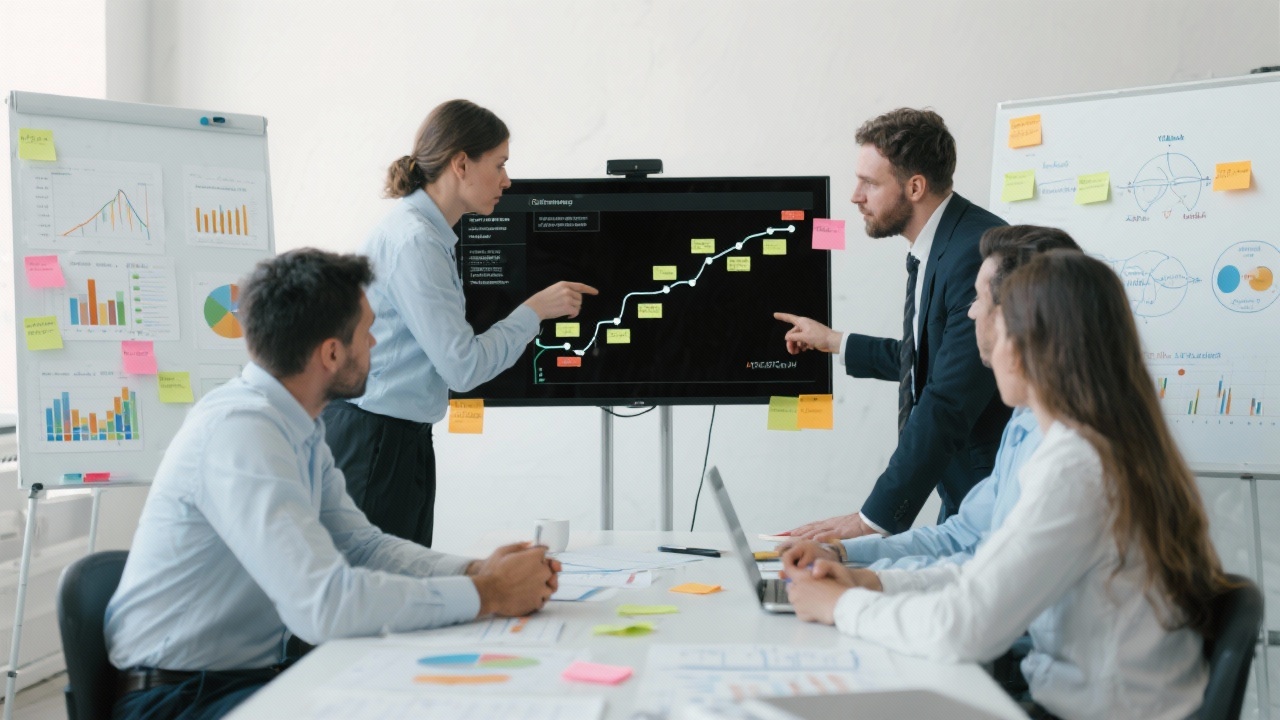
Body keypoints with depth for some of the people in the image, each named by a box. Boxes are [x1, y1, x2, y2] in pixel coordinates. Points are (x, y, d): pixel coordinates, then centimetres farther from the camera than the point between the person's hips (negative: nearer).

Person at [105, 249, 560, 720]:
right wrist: (485, 595, -23)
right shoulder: (240, 431, -24)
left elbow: (363, 545, 9)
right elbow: (324, 604, -31)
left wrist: (476, 570, -7)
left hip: (255, 674, 8)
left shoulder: (299, 430, 4)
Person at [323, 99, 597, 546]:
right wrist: (535, 310, -10)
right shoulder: (413, 242, -18)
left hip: (403, 441, 10)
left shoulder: (427, 233, 12)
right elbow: (463, 366, -19)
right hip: (372, 442, -10)